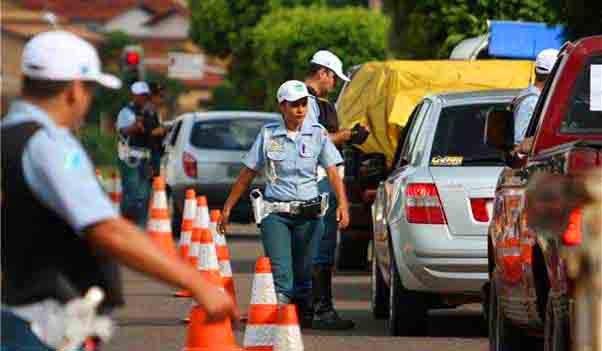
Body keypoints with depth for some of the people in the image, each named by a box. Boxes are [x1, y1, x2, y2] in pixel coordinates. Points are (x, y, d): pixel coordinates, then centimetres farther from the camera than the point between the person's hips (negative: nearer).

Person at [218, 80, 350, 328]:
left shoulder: (317, 133, 2)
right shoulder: (268, 134, 3)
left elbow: (333, 172, -4)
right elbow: (247, 174, 9)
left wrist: (342, 203, -19)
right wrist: (228, 207, 10)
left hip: (308, 213, 1)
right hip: (275, 213, -1)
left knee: (303, 271, 7)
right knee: (280, 270, -14)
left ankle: (304, 315, 22)